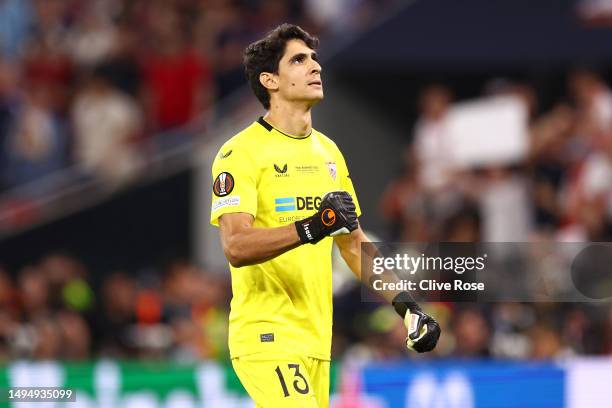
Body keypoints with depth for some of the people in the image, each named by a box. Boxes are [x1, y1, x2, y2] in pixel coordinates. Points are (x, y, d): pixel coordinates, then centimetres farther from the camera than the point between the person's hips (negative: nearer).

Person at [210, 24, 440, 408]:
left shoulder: (328, 151, 17)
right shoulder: (242, 152, -8)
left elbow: (353, 242, 24)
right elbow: (236, 246, -20)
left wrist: (404, 304, 14)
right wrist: (310, 228, -31)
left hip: (317, 339, 8)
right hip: (267, 334, -7)